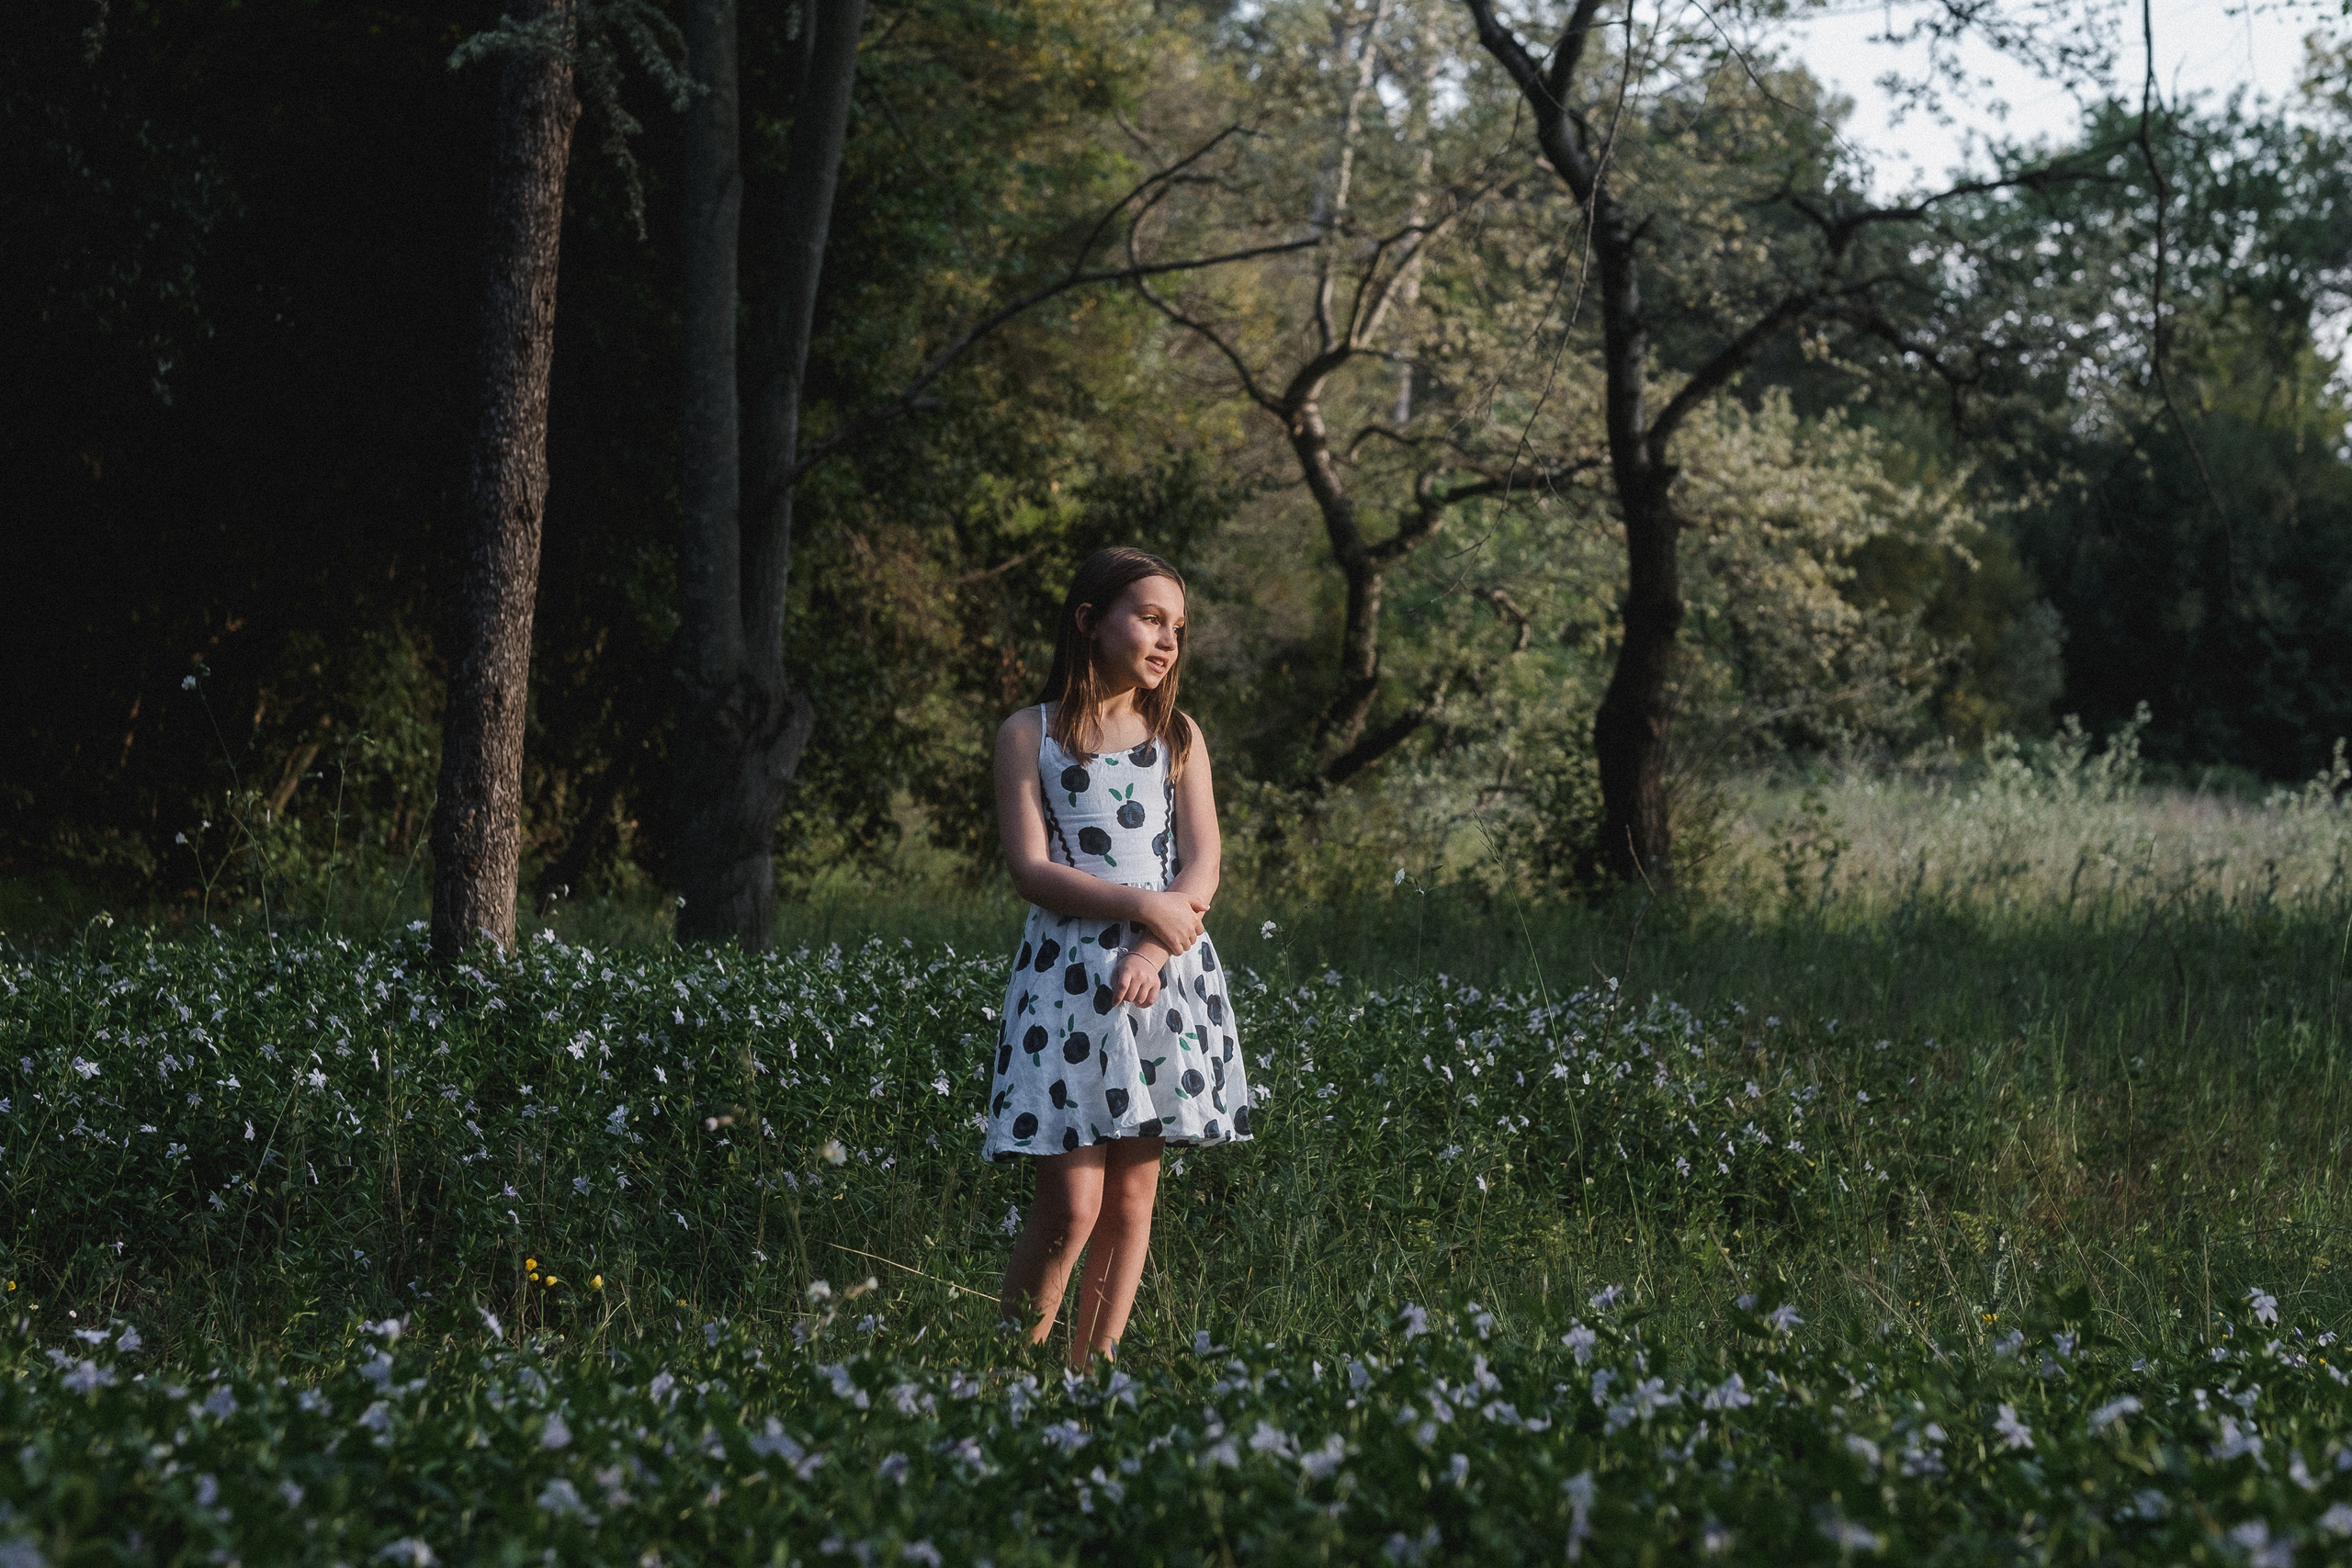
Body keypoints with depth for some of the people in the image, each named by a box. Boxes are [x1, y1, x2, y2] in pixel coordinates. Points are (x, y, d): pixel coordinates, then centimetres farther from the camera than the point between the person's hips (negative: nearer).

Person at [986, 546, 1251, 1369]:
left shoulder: (1178, 737, 12)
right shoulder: (1030, 736, 3)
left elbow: (1201, 870, 3)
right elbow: (1032, 869, -6)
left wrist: (1151, 951, -13)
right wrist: (1144, 905, -15)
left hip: (1166, 972, 4)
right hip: (1066, 975, -3)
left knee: (1133, 1194, 3)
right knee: (1071, 1203, -11)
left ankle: (1091, 1372, 11)